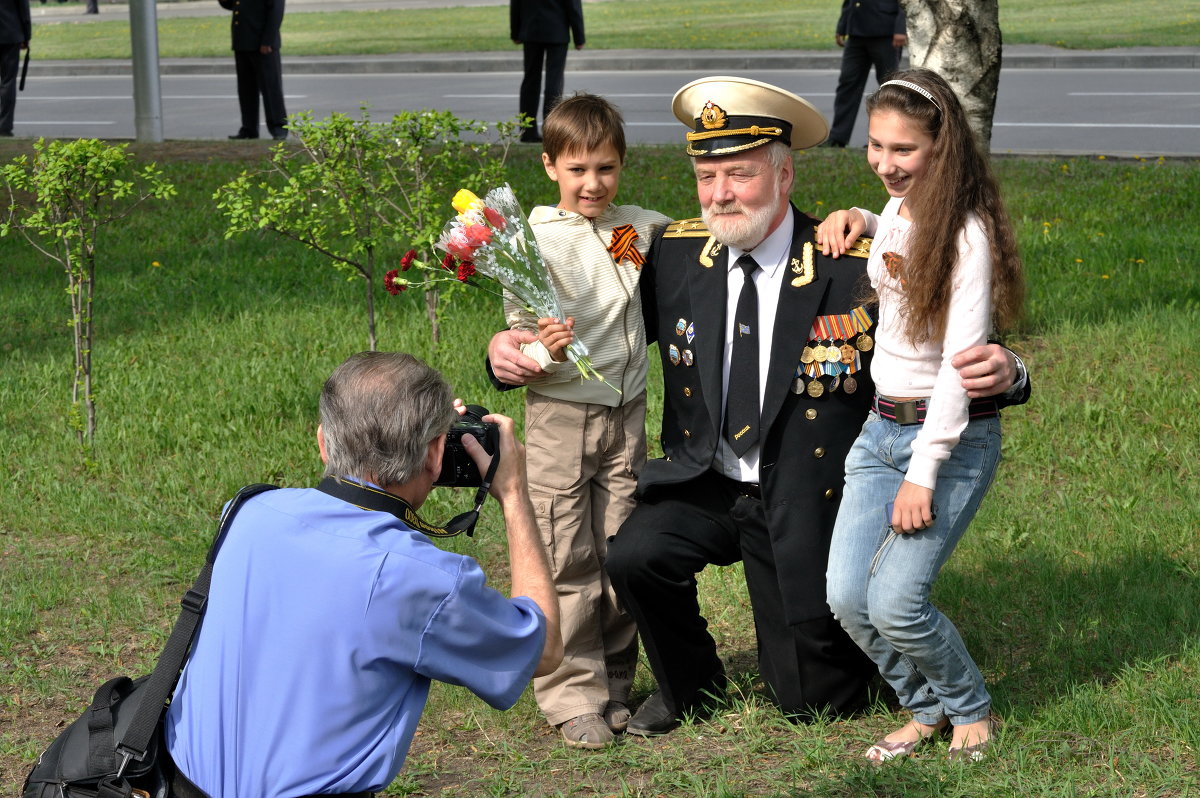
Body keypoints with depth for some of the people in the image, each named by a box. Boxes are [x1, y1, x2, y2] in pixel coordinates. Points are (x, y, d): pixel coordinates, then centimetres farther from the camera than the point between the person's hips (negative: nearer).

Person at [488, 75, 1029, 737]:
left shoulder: (852, 271, -15)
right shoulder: (676, 255, -4)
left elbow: (940, 357, -14)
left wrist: (998, 372, -37)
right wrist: (511, 347, -17)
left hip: (805, 508, -2)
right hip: (701, 489, 2)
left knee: (814, 703, 3)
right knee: (633, 557, -28)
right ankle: (688, 685, 3)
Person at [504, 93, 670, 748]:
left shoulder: (641, 227, 4)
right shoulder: (534, 240, -8)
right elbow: (518, 338, -6)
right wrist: (547, 351, -27)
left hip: (626, 413, 4)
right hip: (560, 415, -4)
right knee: (566, 560, -2)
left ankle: (613, 686, 21)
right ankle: (573, 696, 6)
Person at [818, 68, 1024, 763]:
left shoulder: (966, 234, -16)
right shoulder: (897, 213, 7)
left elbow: (960, 362, -20)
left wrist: (923, 473, -23)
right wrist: (858, 221, 13)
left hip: (955, 437, -7)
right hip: (882, 428, 7)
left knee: (894, 602, -16)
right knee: (847, 597, -3)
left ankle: (971, 708, 12)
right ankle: (926, 709, 20)